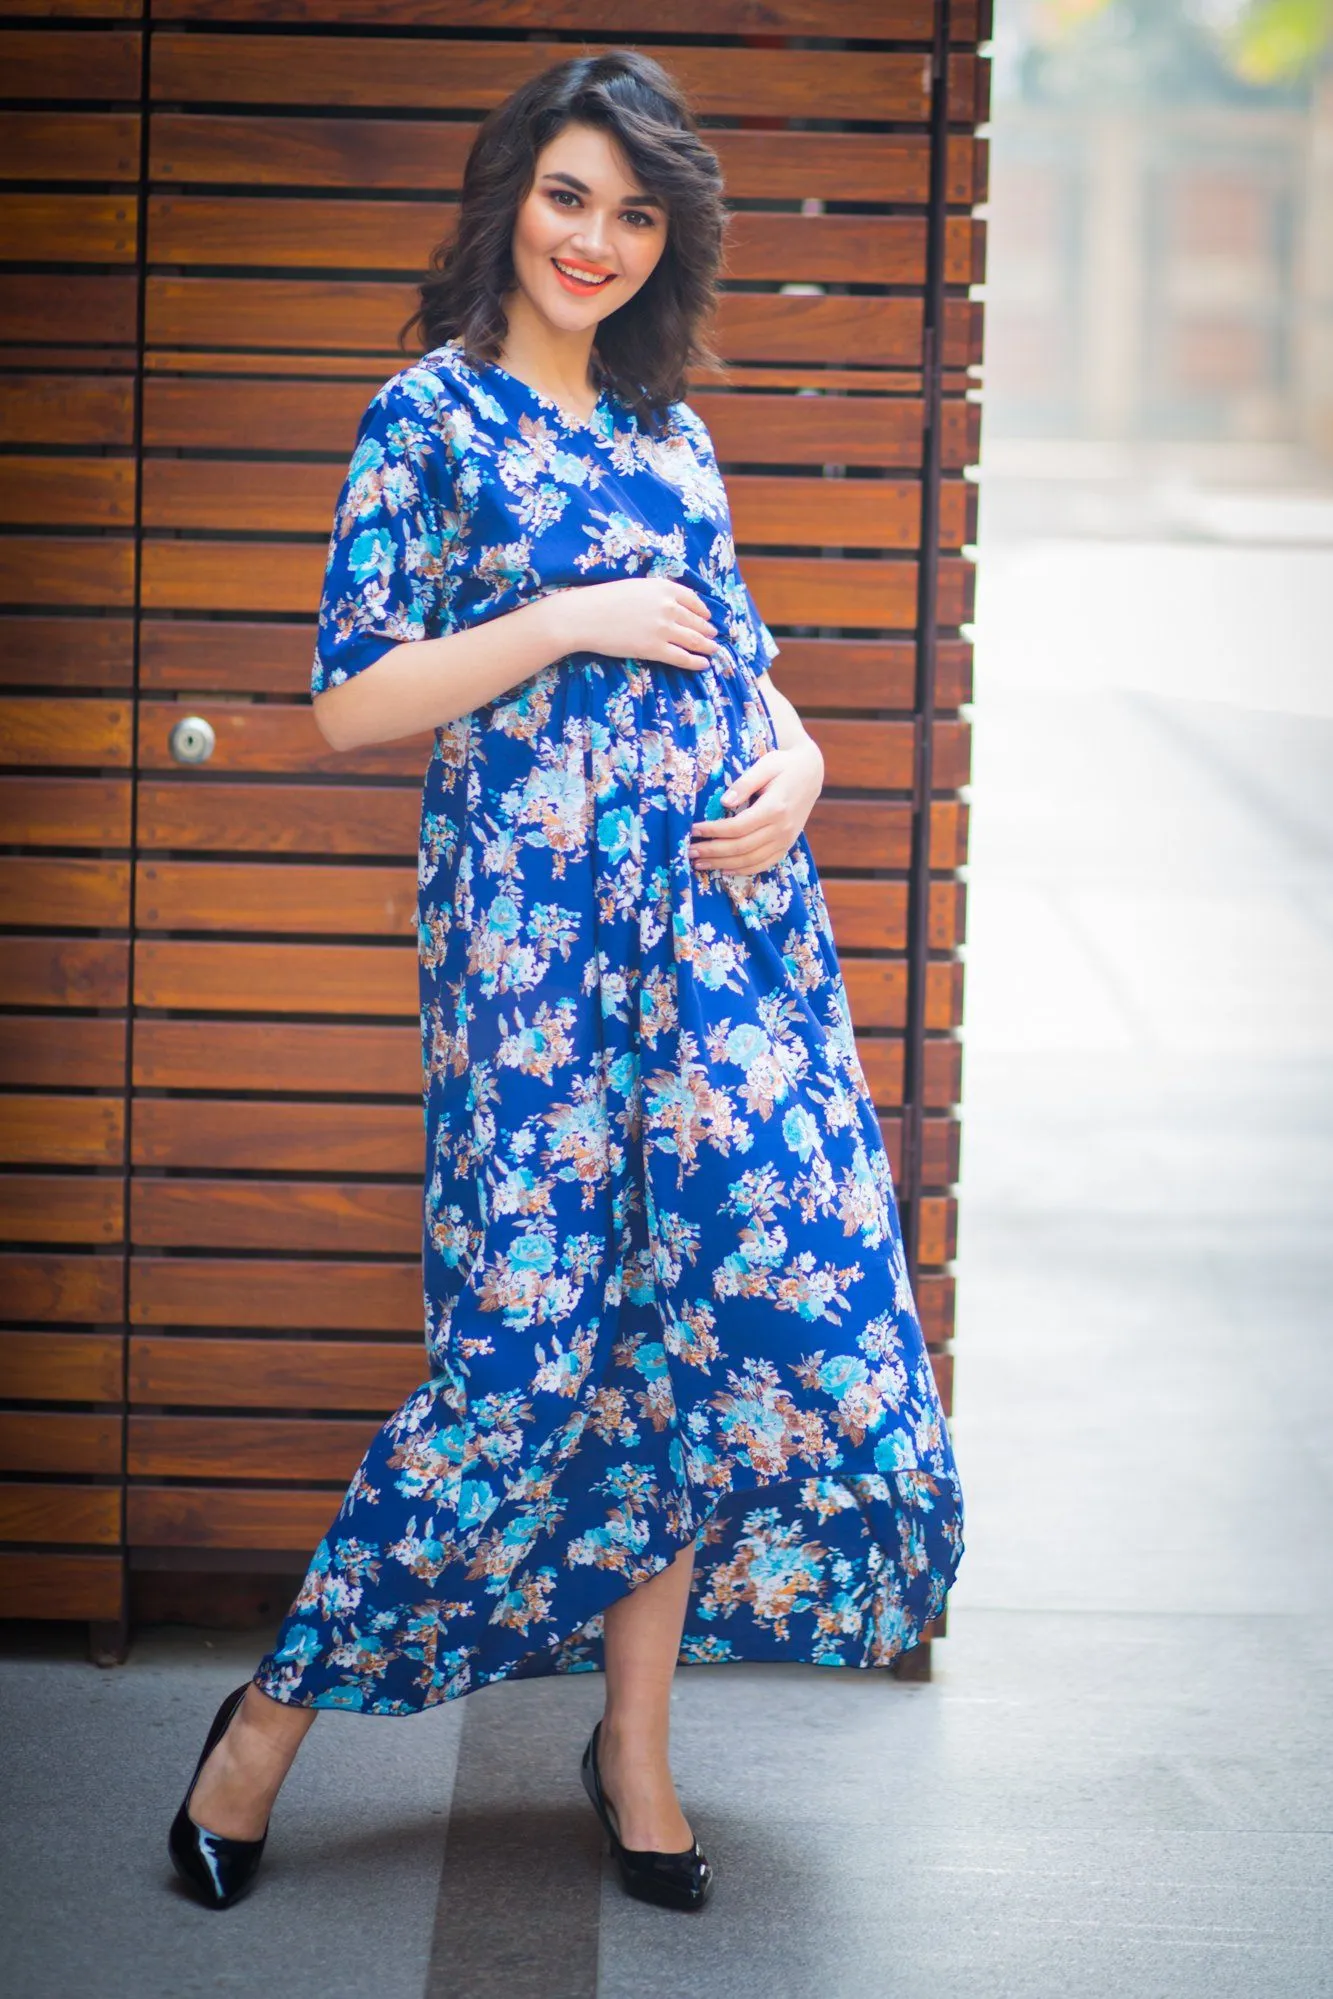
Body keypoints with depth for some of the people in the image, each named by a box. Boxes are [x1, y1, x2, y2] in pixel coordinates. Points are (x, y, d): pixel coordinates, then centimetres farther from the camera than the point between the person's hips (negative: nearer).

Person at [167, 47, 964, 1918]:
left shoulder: (669, 428, 17)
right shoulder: (434, 415, 0)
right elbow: (351, 698, -6)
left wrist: (796, 770, 1)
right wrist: (575, 619, -12)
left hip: (725, 912, 6)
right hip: (539, 924, -6)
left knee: (721, 1307, 3)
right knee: (530, 1344, -7)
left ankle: (635, 1740, 18)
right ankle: (282, 1704, 10)